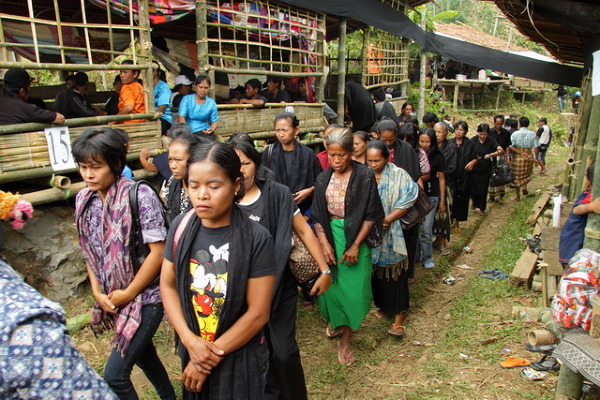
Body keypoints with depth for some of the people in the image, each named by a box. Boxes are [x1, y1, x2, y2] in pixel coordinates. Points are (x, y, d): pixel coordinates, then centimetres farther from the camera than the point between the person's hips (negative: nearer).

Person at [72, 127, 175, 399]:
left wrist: (128, 293, -14)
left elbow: (158, 251, -19)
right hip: (114, 298, 7)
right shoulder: (84, 199, 1)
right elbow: (90, 250, 10)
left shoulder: (139, 196, -19)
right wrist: (97, 291, -1)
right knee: (142, 355, 24)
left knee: (114, 375, -7)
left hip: (146, 296, -7)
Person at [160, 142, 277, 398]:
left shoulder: (257, 239, -21)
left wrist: (209, 358, -12)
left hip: (241, 358, -3)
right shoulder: (181, 226, -8)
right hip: (191, 351, 4)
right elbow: (167, 284, -2)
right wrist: (190, 340, -14)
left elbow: (258, 313, -18)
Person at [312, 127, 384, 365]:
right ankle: (335, 320, 39)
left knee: (353, 288, -1)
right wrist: (324, 243, -8)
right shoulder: (324, 179, 4)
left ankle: (345, 340, 16)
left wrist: (355, 246, -13)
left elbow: (371, 215, -8)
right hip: (330, 236, 3)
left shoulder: (364, 176, -8)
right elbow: (317, 215, 4)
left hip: (356, 238, -3)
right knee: (331, 284, 10)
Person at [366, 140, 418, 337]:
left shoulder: (398, 175, -8)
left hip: (392, 234, -3)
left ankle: (399, 315, 9)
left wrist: (387, 219, -16)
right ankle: (384, 305, 32)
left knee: (394, 274, 1)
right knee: (376, 271, 13)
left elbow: (407, 202, -11)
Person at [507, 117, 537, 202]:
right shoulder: (533, 134, -1)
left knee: (516, 176, 9)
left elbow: (510, 147, -9)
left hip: (517, 157, -2)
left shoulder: (515, 134, -7)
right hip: (529, 157, 2)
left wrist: (508, 157, -2)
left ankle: (517, 196, 15)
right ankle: (524, 187, 8)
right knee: (526, 175, 27)